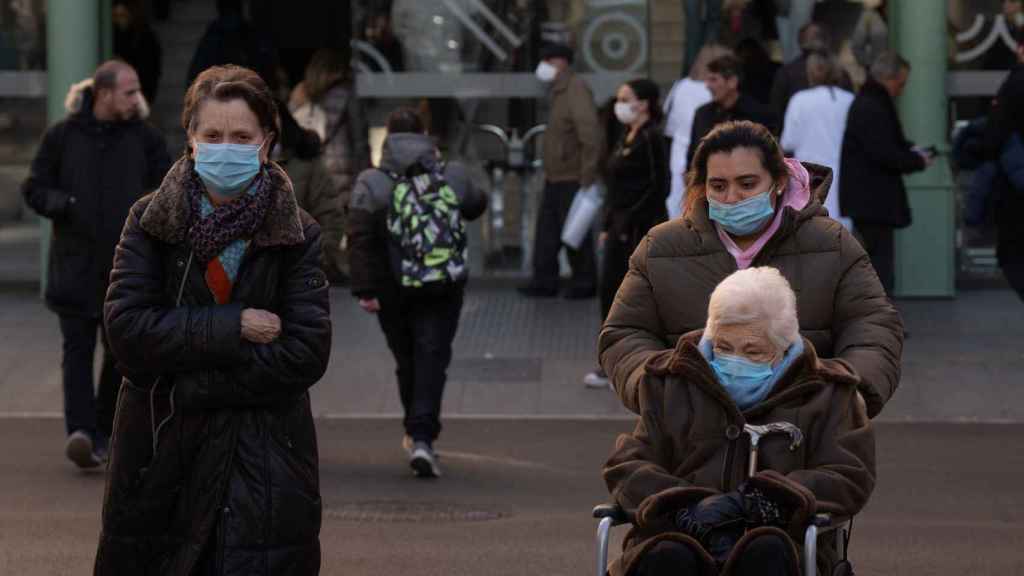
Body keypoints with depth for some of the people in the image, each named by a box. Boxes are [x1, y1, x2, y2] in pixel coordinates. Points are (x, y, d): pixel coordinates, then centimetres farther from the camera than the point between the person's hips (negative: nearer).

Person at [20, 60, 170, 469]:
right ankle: (80, 432, -17)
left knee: (121, 350, 5)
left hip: (127, 266, 2)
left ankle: (105, 432, 13)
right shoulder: (62, 137, 1)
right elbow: (34, 189, 5)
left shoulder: (144, 138, 5)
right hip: (75, 263, -2)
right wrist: (64, 205, -14)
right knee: (78, 348, -8)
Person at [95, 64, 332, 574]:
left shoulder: (297, 235, -1)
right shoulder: (150, 221, 1)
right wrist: (233, 327, -17)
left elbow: (307, 354, -11)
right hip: (159, 461, 1)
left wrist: (184, 386, -14)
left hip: (265, 470, -1)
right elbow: (126, 331, -9)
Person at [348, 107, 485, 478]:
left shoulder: (371, 184, -7)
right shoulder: (453, 177, -1)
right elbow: (476, 207, 20)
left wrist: (364, 289, -14)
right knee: (432, 360, -3)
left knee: (407, 361, 17)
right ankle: (423, 437, -18)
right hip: (443, 290, 0)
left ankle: (416, 432, 32)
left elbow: (359, 238, -14)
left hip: (393, 293, 0)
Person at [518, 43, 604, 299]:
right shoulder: (560, 91, 14)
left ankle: (585, 283, 9)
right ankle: (544, 281, 12)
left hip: (572, 179, -9)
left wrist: (588, 177, -24)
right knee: (547, 230, 9)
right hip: (555, 178, 9)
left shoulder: (576, 91, -17)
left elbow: (591, 136, -23)